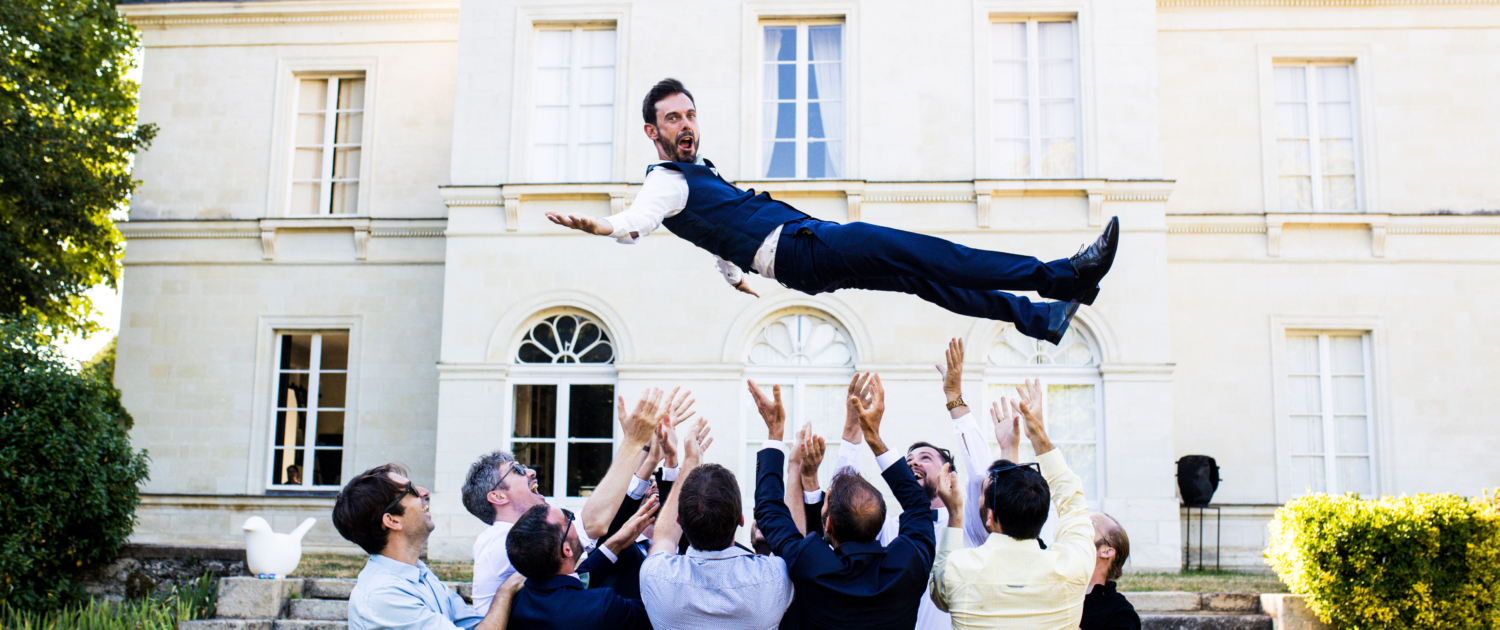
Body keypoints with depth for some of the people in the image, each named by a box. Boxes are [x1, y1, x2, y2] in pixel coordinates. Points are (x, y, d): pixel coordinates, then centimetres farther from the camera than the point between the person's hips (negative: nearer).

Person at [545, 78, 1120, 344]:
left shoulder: (697, 173, 25)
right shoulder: (665, 181, -5)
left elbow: (712, 232, 39)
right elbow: (637, 219, -26)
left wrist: (732, 273, 50)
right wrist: (601, 227, -47)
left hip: (811, 247, 10)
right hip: (799, 248, -10)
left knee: (930, 275, 8)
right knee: (928, 257, -16)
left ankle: (1044, 318, 14)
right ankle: (1058, 276, -16)